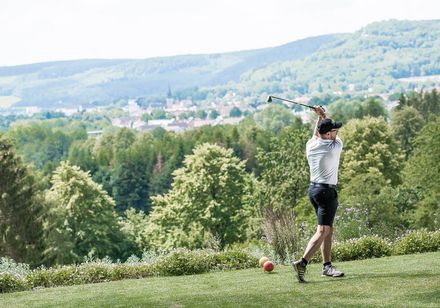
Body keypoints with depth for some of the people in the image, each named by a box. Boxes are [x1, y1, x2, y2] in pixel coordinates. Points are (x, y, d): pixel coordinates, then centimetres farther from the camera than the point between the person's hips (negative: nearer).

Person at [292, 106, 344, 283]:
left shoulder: (310, 145, 2)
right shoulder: (335, 147, -14)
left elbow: (316, 136, 27)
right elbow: (335, 138, 10)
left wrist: (320, 117, 21)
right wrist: (323, 116, 15)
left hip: (313, 189, 8)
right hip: (327, 191, -8)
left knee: (328, 229, 15)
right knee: (322, 231, -10)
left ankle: (327, 266, 15)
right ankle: (302, 262, -24)